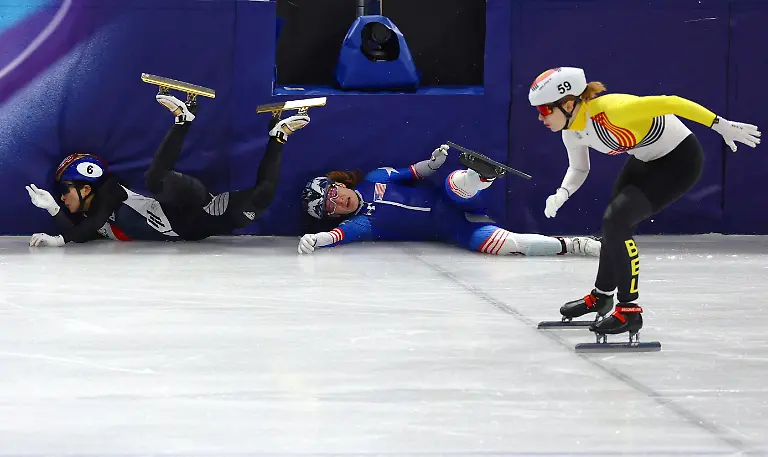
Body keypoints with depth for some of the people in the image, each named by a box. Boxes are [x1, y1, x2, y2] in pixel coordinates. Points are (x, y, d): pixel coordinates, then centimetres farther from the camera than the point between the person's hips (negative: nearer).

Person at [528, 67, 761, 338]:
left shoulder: (609, 110, -35)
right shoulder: (571, 133, -9)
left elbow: (669, 103, -32)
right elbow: (579, 170, 10)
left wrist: (722, 126, -30)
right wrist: (562, 194, -12)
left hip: (680, 159, -8)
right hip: (645, 160, 9)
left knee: (616, 220, -18)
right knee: (615, 223, 18)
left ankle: (629, 310, -9)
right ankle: (602, 296, 43)